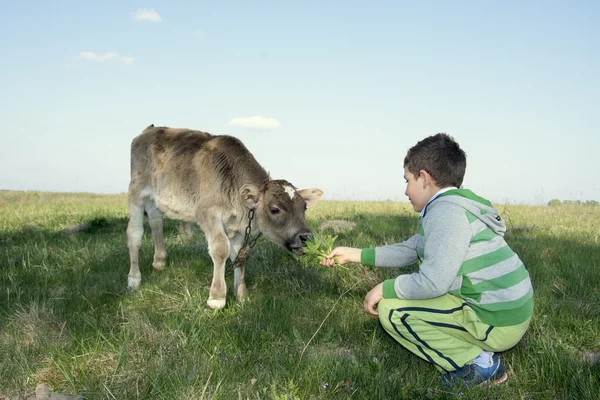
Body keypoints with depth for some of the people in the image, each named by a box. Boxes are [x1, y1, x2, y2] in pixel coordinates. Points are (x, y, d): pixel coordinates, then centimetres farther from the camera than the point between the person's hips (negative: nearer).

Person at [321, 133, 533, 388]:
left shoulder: (446, 212, -19)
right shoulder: (457, 205, 13)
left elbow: (433, 282, -26)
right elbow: (408, 250, 18)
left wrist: (385, 288, -9)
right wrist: (354, 255, 19)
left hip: (495, 323, -10)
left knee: (391, 310, -7)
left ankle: (477, 364, -5)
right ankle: (480, 352, 14)